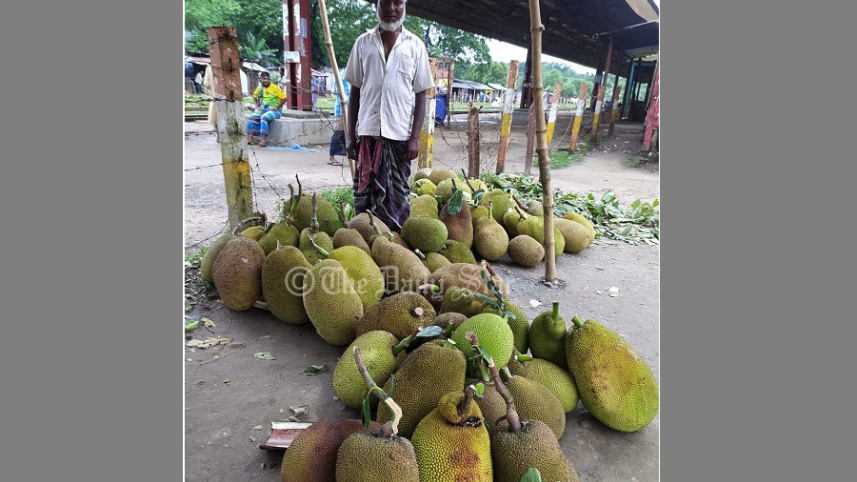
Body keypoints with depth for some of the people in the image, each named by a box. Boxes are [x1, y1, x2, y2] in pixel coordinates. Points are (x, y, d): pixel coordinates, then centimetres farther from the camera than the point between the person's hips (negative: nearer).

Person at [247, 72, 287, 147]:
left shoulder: (275, 88, -4)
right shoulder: (259, 88, 10)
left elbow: (284, 98, -6)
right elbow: (254, 97, 24)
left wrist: (277, 107, -14)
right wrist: (257, 106, 7)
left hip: (274, 110, -5)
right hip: (263, 109, 5)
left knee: (264, 117, -34)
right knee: (253, 116, -22)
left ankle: (264, 140, -33)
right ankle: (250, 137, -24)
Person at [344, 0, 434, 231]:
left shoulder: (415, 45, 5)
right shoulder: (363, 43, 9)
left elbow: (420, 96, 4)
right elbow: (355, 92, 10)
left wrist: (415, 137, -5)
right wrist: (351, 135, 5)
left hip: (400, 134, -1)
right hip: (367, 132, 1)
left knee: (397, 195, 3)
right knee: (364, 193, 4)